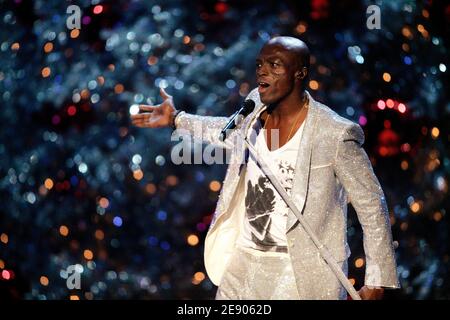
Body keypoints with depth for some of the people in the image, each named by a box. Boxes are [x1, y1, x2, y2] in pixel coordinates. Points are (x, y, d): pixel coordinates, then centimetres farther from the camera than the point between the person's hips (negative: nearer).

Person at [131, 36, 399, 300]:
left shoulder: (335, 135, -17)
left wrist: (378, 280, -9)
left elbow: (372, 205, -10)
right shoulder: (257, 106, 0)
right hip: (243, 263, 6)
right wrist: (176, 119, 27)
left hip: (301, 274, -6)